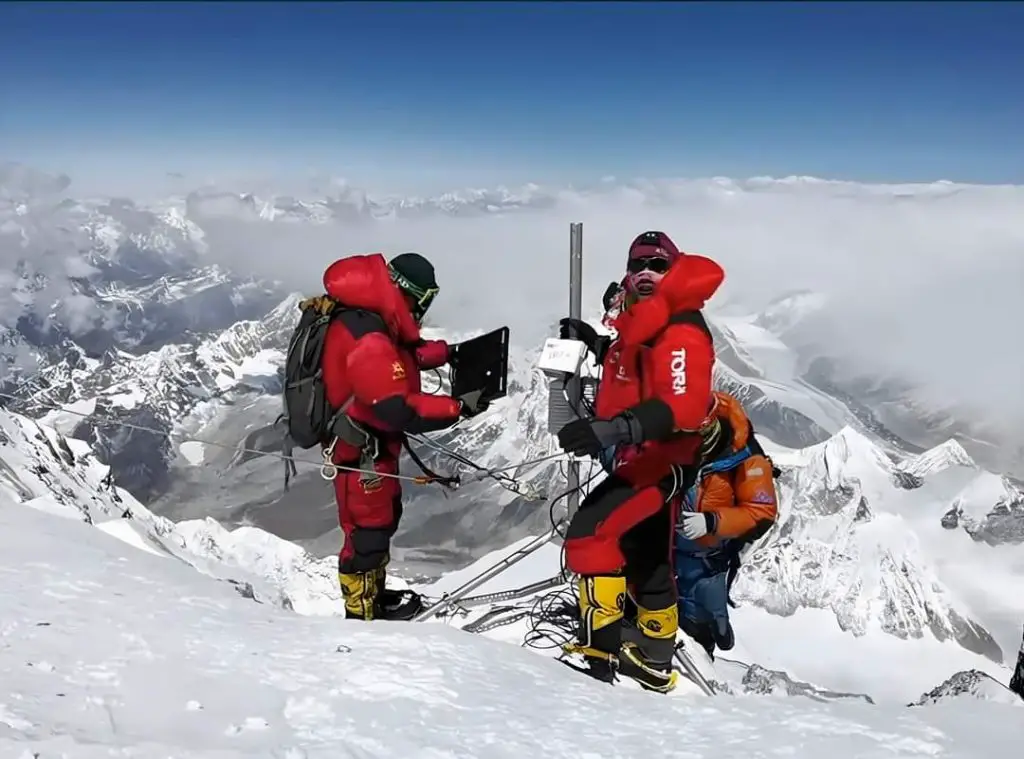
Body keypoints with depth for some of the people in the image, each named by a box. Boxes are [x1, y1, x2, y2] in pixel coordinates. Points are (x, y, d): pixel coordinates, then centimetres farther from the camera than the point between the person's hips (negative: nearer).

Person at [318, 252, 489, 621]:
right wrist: (459, 407, -26)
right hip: (361, 451, -10)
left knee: (385, 515, 24)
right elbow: (399, 410, -34)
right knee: (368, 528, 5)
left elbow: (405, 352, 17)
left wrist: (449, 352, 4)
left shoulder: (369, 317, -1)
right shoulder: (367, 342, -32)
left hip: (374, 442, 10)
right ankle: (362, 613, 22)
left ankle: (375, 593, 42)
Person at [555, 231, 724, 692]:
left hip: (661, 463, -11)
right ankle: (655, 660, 35)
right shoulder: (645, 325, 10)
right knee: (646, 563, 20)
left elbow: (683, 407, -35)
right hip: (643, 461, 11)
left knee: (589, 534, -21)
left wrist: (612, 429, -45)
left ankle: (601, 645, -15)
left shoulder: (680, 333, -20)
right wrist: (596, 344, 23)